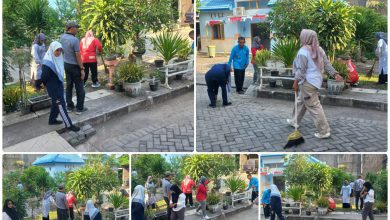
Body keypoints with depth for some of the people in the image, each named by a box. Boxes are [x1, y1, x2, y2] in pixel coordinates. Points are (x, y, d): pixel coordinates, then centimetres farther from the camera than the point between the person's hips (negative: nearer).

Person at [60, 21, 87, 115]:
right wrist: (82, 69, -15)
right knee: (79, 87, 3)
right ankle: (79, 108, 7)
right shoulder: (75, 40, -22)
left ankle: (69, 106, 19)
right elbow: (78, 56, -21)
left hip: (66, 64, 7)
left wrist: (67, 29, 10)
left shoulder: (62, 37, -1)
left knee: (69, 86, 15)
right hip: (75, 66, -7)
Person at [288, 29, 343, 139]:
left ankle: (324, 131, -6)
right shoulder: (319, 49, 10)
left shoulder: (303, 51, -16)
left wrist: (296, 82, -15)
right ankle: (295, 121, 40)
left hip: (308, 82, -10)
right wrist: (335, 74, 11)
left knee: (314, 106, -7)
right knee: (301, 101, 25)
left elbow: (301, 69, -19)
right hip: (315, 80, 10)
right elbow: (327, 64, 9)